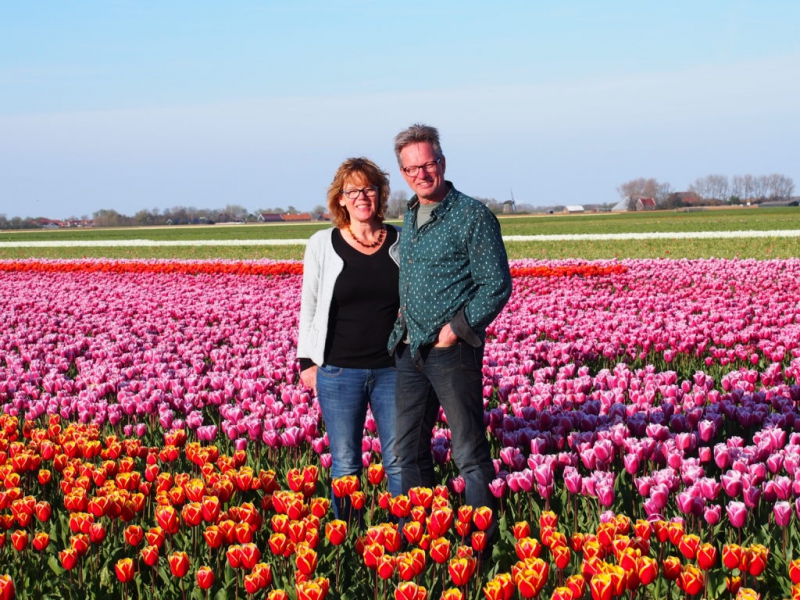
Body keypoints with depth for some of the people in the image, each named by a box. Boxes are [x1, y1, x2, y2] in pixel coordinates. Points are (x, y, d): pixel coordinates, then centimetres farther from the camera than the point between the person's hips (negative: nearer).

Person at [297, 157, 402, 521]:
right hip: (340, 372, -1)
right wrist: (306, 362, 2)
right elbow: (308, 306, 6)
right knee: (345, 464, 6)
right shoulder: (323, 245, 0)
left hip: (392, 369, 1)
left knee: (399, 460, 3)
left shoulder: (401, 242, 4)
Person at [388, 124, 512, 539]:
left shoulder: (472, 217, -9)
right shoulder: (410, 216, 14)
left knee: (470, 454, -1)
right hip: (409, 350, 8)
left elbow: (497, 286, -11)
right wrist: (403, 326, 11)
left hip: (452, 350, -8)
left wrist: (456, 327, -16)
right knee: (408, 451, 13)